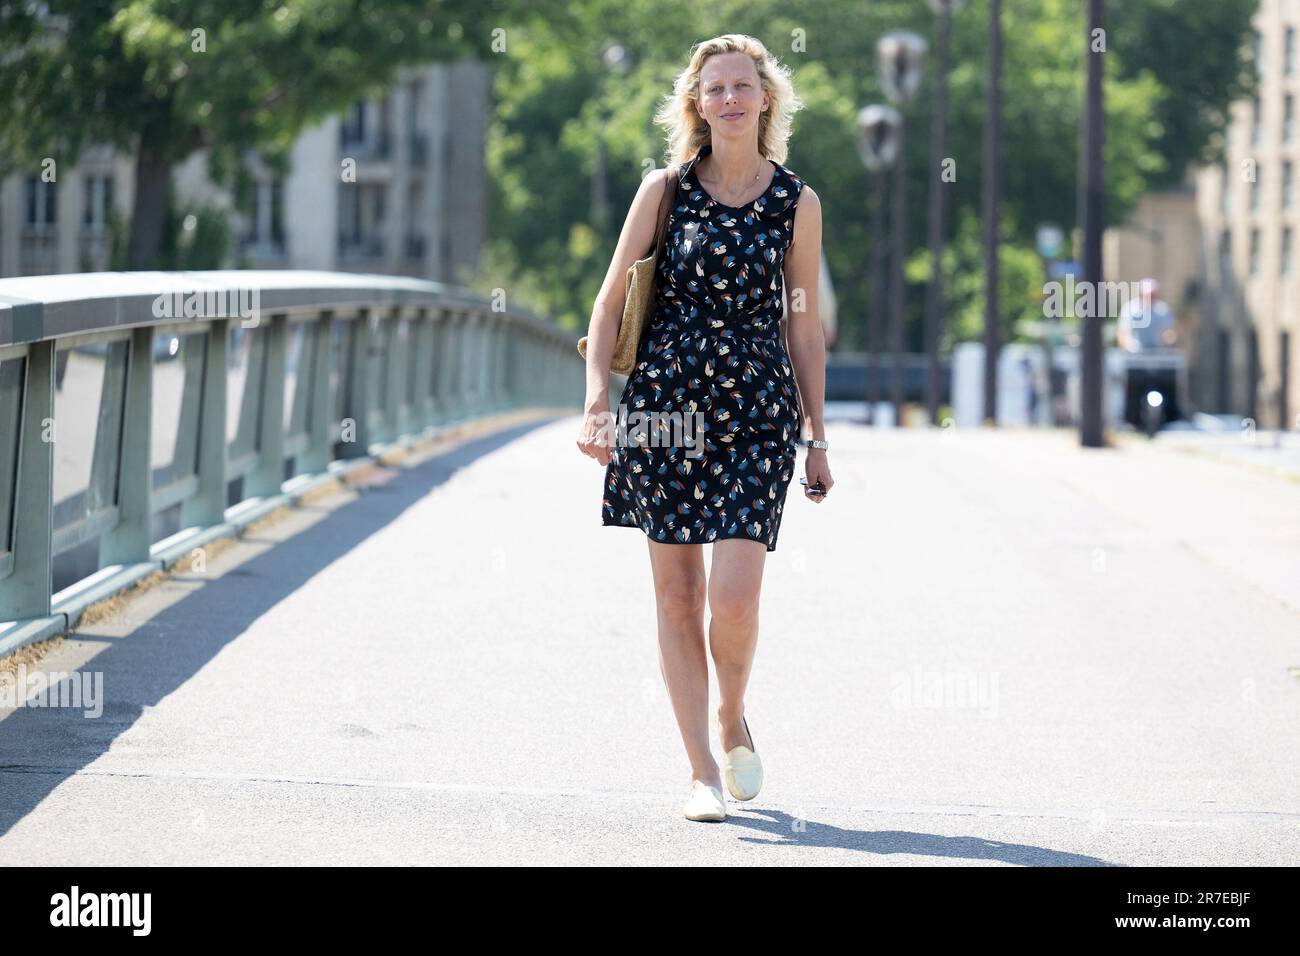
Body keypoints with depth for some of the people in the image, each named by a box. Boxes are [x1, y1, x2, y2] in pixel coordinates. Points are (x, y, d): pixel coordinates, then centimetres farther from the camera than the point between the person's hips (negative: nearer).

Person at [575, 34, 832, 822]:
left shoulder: (796, 203, 4)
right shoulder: (665, 190, 3)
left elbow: (805, 326, 10)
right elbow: (611, 304, 5)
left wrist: (817, 438, 9)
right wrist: (597, 402, -6)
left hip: (757, 409, -1)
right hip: (664, 399, 1)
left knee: (734, 597, -12)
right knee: (677, 595, 2)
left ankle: (732, 718, 18)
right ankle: (702, 771, 11)